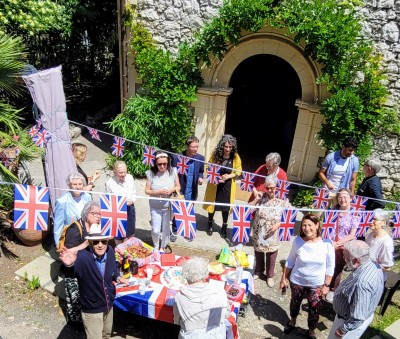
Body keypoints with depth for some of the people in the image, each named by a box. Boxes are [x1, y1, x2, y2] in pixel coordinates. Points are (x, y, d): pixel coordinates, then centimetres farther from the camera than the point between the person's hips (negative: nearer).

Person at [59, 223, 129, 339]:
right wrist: (69, 265, -70)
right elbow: (70, 272, -49)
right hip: (92, 310, -6)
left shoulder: (110, 251, -13)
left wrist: (117, 277, -10)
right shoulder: (82, 257, -30)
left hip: (109, 305, 6)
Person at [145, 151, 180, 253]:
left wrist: (171, 190, -20)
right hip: (155, 207, -1)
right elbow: (147, 190, -7)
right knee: (155, 230, 4)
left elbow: (178, 187, 0)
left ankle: (164, 245, 43)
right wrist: (158, 192, -23)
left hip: (168, 206, 1)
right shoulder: (151, 173, -14)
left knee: (166, 228, 17)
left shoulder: (172, 171, -11)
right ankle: (156, 246, 34)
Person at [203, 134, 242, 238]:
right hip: (214, 184, 0)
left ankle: (224, 227, 32)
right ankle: (210, 225, 37)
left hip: (227, 186, 0)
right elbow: (208, 168, -4)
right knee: (211, 204, 13)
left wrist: (228, 176, -17)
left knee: (226, 206, 11)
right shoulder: (215, 154, -13)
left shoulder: (235, 157, -11)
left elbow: (238, 171, -1)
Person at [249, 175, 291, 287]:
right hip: (258, 235, 2)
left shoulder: (282, 202, -13)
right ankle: (258, 271, 48)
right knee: (258, 255, 22)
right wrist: (256, 199, -21)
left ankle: (270, 275, 39)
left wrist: (279, 224, -19)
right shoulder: (261, 198, -9)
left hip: (272, 237, -2)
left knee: (271, 258, 15)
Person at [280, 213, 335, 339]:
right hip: (297, 281, 1)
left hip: (317, 284, -1)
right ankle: (292, 320, 55)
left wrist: (326, 285, -6)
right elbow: (290, 261, -5)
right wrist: (284, 278, 0)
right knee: (295, 302, 24)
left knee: (314, 309, 14)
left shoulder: (327, 243, -20)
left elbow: (330, 266, -8)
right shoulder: (298, 241, -17)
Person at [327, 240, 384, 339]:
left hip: (352, 322, -8)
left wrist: (343, 329, -18)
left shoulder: (362, 283, -41)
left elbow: (358, 317, -31)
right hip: (350, 314, 8)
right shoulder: (372, 265, -11)